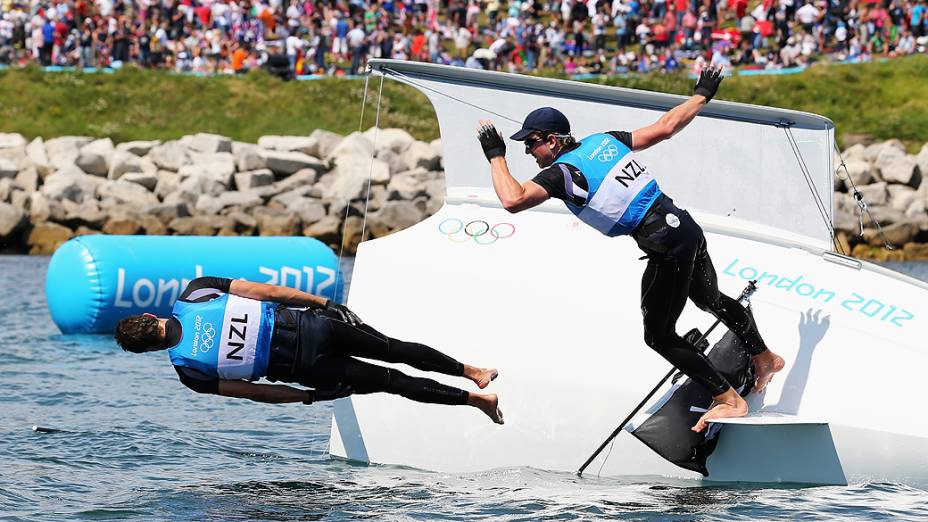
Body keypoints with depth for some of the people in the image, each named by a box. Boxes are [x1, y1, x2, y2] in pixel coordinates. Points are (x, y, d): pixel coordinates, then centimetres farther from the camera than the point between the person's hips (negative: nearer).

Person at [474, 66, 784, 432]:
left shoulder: (562, 172, -13)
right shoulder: (604, 141, 9)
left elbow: (512, 200, -27)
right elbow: (665, 127, 13)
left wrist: (496, 156, -12)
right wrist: (702, 95, 27)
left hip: (667, 248, -9)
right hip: (686, 226, 9)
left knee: (659, 336, 6)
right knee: (711, 300, 32)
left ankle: (729, 400, 8)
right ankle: (765, 358, 51)